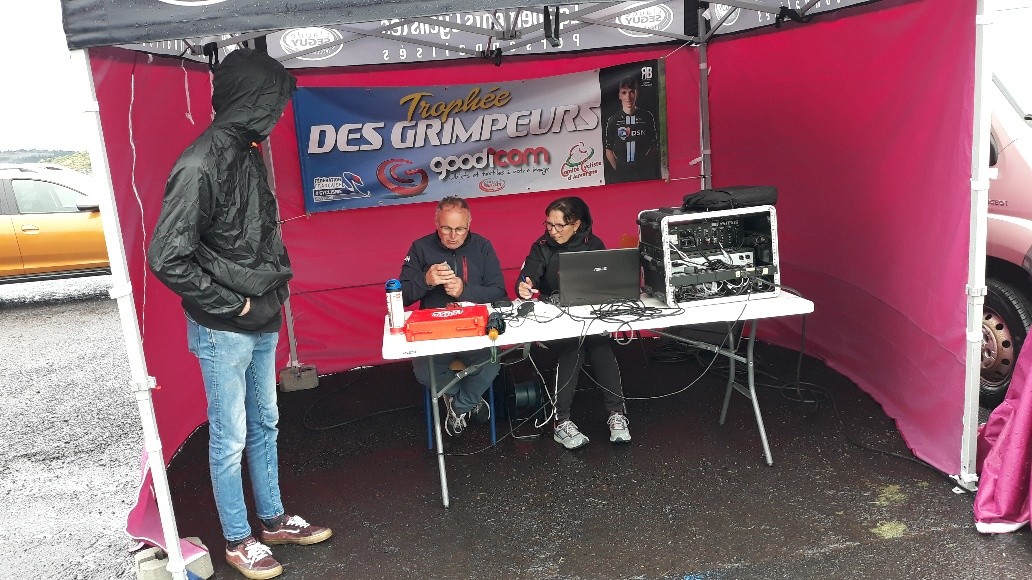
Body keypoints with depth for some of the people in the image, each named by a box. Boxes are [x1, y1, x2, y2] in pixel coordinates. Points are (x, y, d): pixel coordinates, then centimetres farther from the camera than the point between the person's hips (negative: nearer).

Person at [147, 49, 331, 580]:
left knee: (264, 424, 19)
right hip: (223, 332, -8)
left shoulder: (247, 153, 6)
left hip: (262, 323, 8)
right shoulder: (200, 166, -21)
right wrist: (229, 305, -16)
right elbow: (166, 258, -23)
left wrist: (276, 278, 7)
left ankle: (273, 519, 36)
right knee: (230, 439, 7)